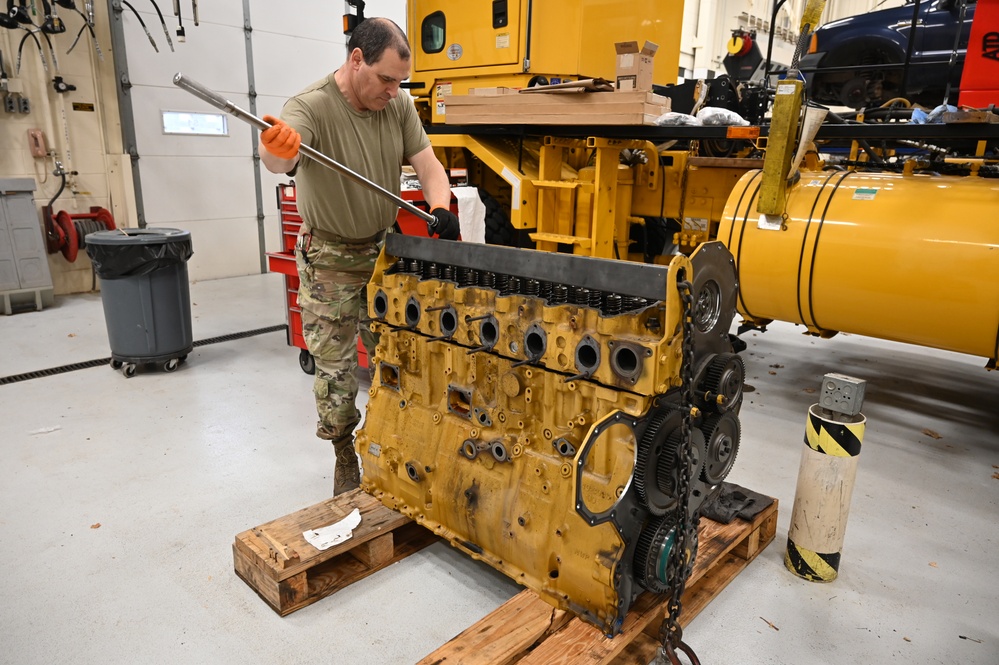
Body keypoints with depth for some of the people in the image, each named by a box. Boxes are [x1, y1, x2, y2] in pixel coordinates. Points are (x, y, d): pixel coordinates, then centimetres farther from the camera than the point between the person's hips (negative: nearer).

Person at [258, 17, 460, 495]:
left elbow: (428, 167, -5)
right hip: (330, 260, -4)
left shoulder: (399, 106, -4)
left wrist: (440, 208, -26)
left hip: (383, 251, 4)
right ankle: (345, 459, 23)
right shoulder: (311, 107, -20)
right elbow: (281, 158, -40)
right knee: (334, 369, 2)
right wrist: (277, 150, -65)